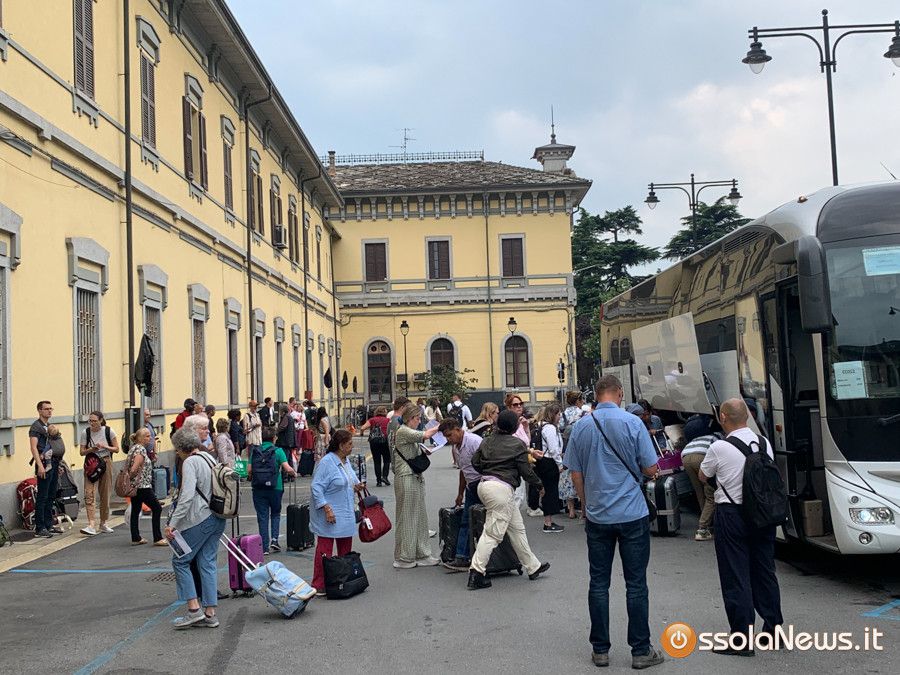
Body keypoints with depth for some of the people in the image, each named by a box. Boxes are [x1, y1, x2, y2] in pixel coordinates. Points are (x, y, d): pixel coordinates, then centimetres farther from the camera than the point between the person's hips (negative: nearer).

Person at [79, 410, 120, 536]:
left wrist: (104, 446, -17)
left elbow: (116, 449, -1)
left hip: (105, 463, 0)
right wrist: (91, 449, -20)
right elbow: (82, 452, 0)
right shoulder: (86, 432, -4)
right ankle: (91, 526, -19)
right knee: (89, 494, -14)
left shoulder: (108, 431, -6)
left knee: (105, 495, 8)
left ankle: (103, 524, 23)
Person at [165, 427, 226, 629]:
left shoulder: (190, 463, -11)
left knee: (180, 561, 4)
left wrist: (172, 523, -21)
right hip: (218, 518, 8)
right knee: (208, 563, 10)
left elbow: (187, 496, -21)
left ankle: (194, 609, 0)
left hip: (199, 519, -8)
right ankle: (210, 614, 10)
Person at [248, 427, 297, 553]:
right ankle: (274, 539, 3)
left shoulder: (255, 451, 2)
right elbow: (288, 469, -12)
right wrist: (294, 474, 9)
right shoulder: (278, 451, -6)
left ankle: (265, 547, 7)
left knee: (262, 517, 7)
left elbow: (249, 470, 0)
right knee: (275, 514, 19)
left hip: (258, 489, 1)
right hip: (275, 487, -1)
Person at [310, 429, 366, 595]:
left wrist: (356, 487, 4)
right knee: (325, 551, -3)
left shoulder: (346, 461, 11)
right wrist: (327, 509, -24)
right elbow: (316, 487, -20)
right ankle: (319, 586, 3)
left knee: (346, 550, 13)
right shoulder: (326, 462, -16)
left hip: (346, 515, 9)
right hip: (329, 515, -9)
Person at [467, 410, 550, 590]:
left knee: (517, 528, 17)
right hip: (501, 488, -8)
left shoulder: (487, 441, 11)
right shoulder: (517, 444, -6)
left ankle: (533, 567, 25)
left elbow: (475, 462, 10)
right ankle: (476, 572, -7)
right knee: (493, 533, -4)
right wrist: (539, 483, 13)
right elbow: (526, 471, -4)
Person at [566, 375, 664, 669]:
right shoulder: (632, 423, -10)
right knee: (636, 584, 5)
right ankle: (641, 651, 11)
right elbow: (650, 469, -6)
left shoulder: (581, 426, 1)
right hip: (632, 514, -3)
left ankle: (600, 650, 15)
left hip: (597, 516, 3)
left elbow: (576, 474, 6)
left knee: (599, 583, 9)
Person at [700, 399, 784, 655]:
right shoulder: (765, 443, 1)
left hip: (731, 515, -5)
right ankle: (773, 629, 26)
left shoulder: (719, 448, -14)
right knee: (765, 571, 16)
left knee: (736, 576, 1)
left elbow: (703, 477, 2)